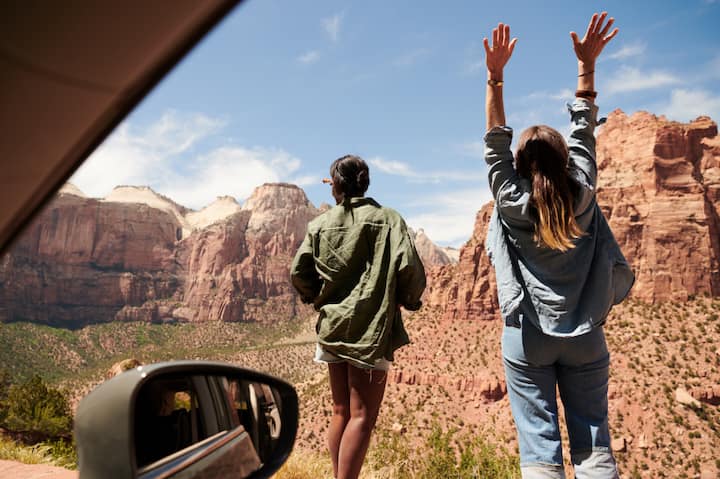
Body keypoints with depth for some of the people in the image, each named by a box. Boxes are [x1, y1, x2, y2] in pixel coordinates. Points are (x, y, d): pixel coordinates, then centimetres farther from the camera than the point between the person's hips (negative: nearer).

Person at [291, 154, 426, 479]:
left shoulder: (320, 224, 4)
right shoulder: (387, 218, -4)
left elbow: (298, 273, -1)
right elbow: (409, 268, -14)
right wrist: (409, 299, 6)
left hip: (332, 325, 4)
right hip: (371, 329, -4)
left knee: (341, 412, 16)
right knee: (362, 416, 0)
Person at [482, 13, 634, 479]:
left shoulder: (512, 202, -7)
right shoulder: (581, 195, -1)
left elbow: (496, 142, -2)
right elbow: (584, 132, 8)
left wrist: (495, 76, -2)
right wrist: (587, 64, 11)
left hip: (529, 336, -2)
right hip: (585, 336, 2)